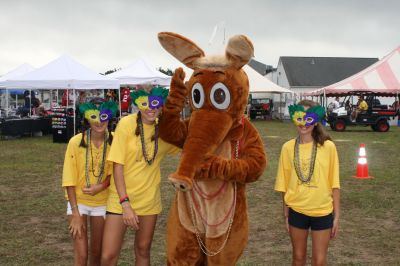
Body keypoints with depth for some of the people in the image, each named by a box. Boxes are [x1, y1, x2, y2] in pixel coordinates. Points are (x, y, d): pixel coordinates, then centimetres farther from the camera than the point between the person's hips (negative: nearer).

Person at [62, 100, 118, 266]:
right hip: (78, 201, -2)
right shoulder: (76, 142, -17)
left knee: (97, 253, 13)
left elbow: (114, 172, 0)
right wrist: (75, 213, -15)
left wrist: (101, 186, -19)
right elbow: (69, 179, -13)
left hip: (102, 202, 2)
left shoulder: (113, 141, -12)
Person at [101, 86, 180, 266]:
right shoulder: (127, 123, -13)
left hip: (149, 199, 3)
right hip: (121, 198, -3)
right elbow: (117, 166, -13)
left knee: (143, 251, 15)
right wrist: (125, 203, -18)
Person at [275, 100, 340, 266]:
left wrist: (337, 216, -3)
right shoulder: (288, 147, -4)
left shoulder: (328, 147, -9)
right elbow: (284, 184, 3)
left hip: (322, 211, -1)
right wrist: (285, 215, 5)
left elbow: (334, 184, -4)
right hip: (296, 211, 2)